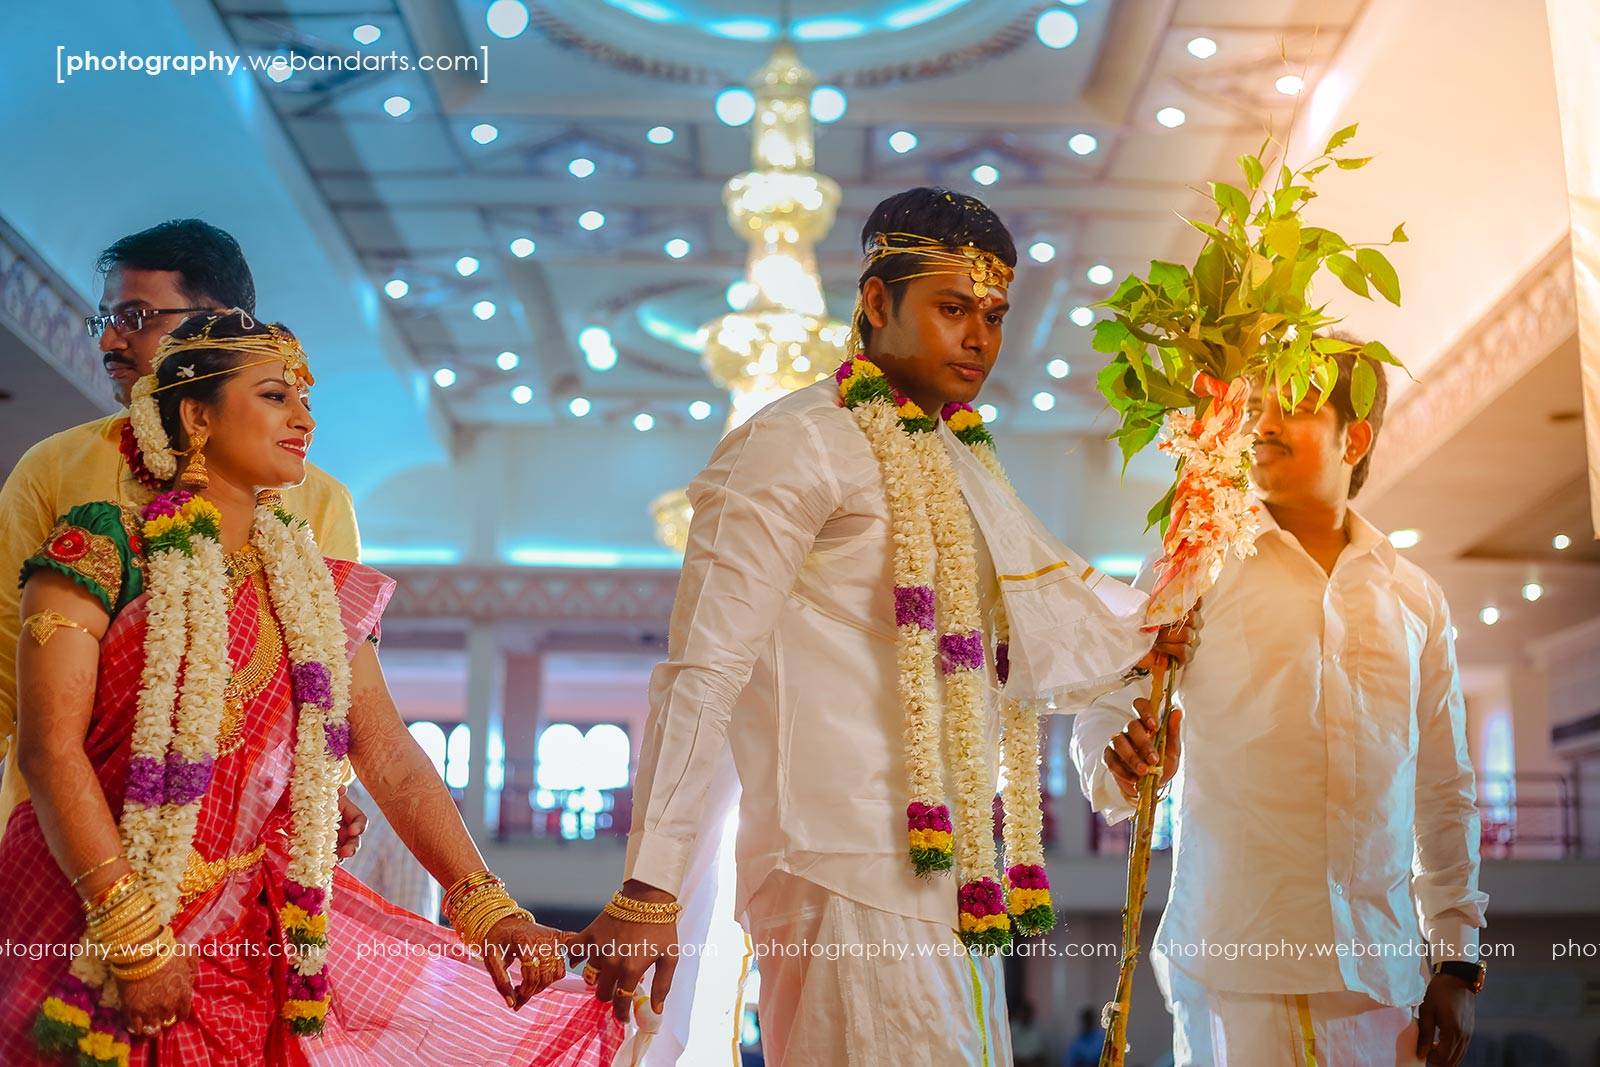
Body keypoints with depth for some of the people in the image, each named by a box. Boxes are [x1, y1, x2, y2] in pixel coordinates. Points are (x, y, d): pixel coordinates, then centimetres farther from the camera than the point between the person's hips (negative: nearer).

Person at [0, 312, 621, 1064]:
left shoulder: (319, 593, 8)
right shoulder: (102, 546, -6)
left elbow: (390, 760, 3)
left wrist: (485, 906, -7)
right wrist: (133, 933, -19)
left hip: (261, 928, 5)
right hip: (87, 927, -4)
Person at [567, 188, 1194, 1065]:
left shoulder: (961, 462, 20)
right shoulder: (798, 446, -7)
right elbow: (702, 673, -14)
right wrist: (649, 892, -19)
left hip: (952, 871, 8)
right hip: (852, 873, -8)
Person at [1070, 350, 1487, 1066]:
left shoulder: (1415, 596, 13)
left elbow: (1446, 791, 15)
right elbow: (1101, 716, 1)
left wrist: (1457, 962, 11)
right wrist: (1124, 770, -22)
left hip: (1379, 970, 3)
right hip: (1234, 964, -2)